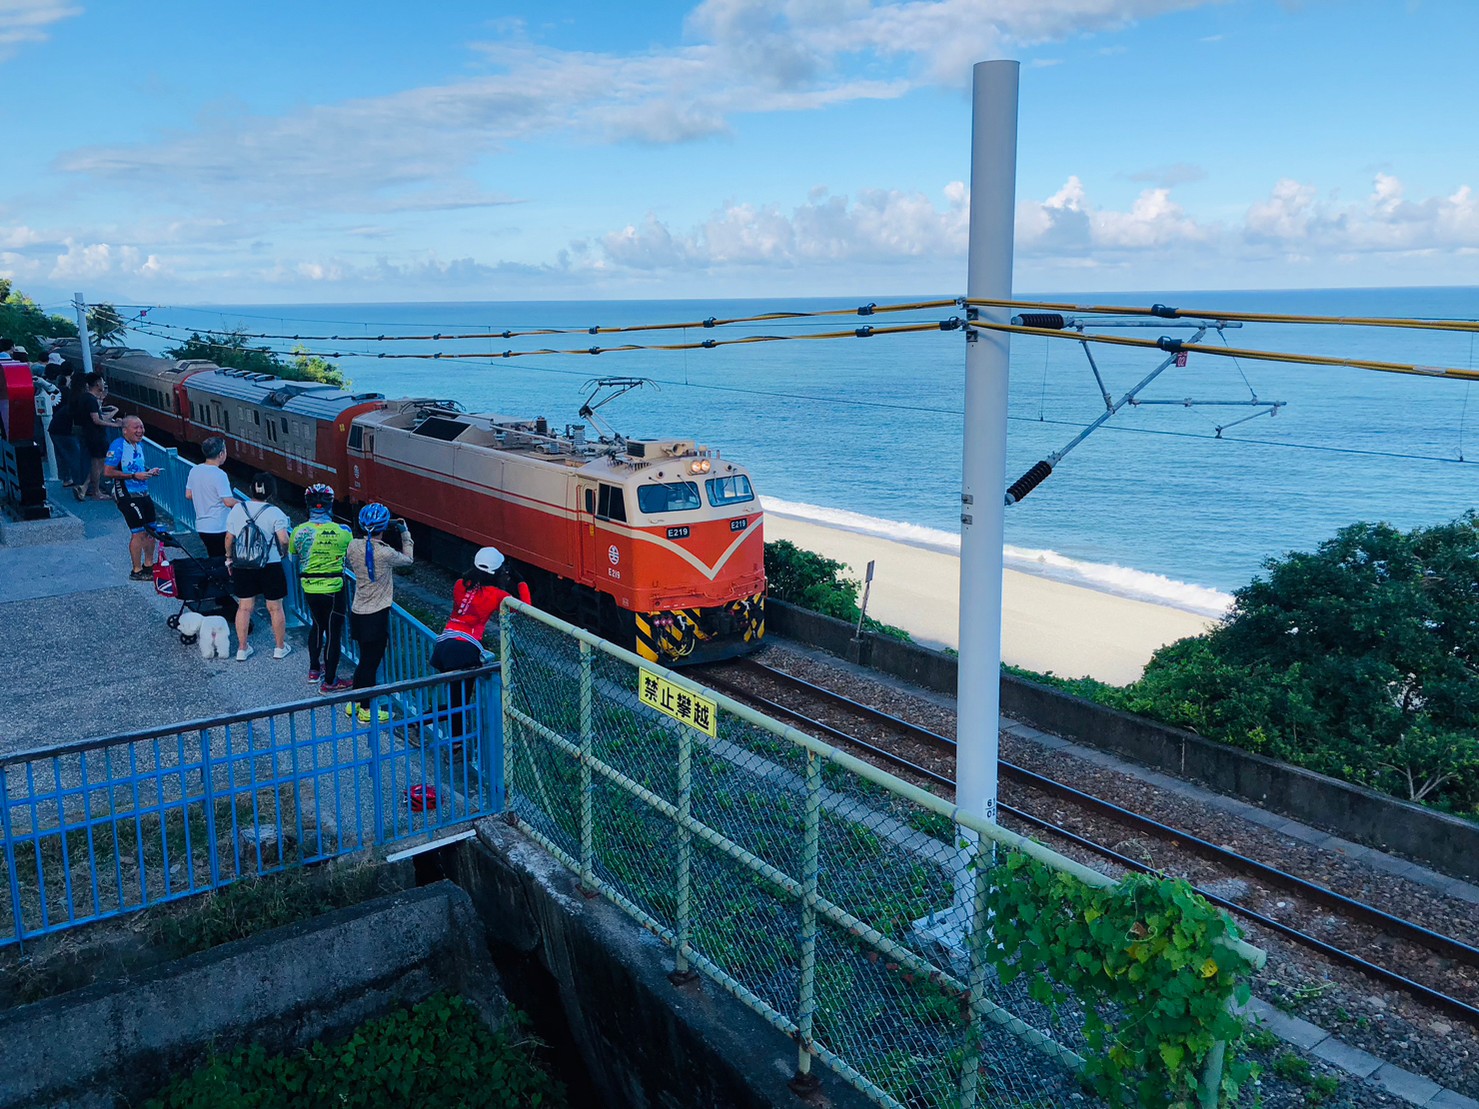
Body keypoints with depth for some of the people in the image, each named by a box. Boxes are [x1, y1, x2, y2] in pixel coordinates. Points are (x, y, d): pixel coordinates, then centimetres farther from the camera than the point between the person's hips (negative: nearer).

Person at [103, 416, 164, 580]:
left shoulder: (139, 444, 11)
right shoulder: (118, 445, -15)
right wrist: (134, 476, -21)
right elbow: (107, 472, -19)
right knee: (138, 532, -6)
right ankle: (137, 571, 5)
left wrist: (149, 470, 7)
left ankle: (148, 565, 30)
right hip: (127, 495, -8)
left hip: (143, 493, 8)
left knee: (151, 530, 13)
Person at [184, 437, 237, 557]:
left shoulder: (194, 470, 3)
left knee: (213, 559, 16)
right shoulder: (219, 475, -19)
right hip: (219, 528, -7)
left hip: (201, 526, 7)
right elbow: (229, 502, -20)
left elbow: (188, 495, 12)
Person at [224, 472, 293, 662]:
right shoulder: (274, 513, -13)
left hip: (242, 567, 3)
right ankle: (280, 648, 21)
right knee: (275, 608, 10)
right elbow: (284, 540, -20)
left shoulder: (237, 509, -3)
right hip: (270, 567, -3)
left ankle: (242, 649, 19)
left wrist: (229, 559, 15)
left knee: (244, 607, 13)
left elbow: (229, 538, 1)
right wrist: (283, 551, 2)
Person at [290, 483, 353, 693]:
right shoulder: (342, 532, -16)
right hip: (333, 589, -4)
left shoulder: (299, 531, -6)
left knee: (318, 624, 26)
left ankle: (314, 670, 38)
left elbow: (293, 559, 9)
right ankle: (329, 682, 13)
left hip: (309, 588, 4)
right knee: (333, 633, 6)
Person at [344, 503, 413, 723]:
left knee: (365, 660, 21)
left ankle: (353, 704, 31)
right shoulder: (385, 553, -21)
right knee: (371, 662, 6)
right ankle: (366, 711, 16)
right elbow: (408, 559, -2)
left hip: (357, 612, 6)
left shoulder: (354, 547, -5)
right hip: (376, 616, -6)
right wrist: (405, 533, 7)